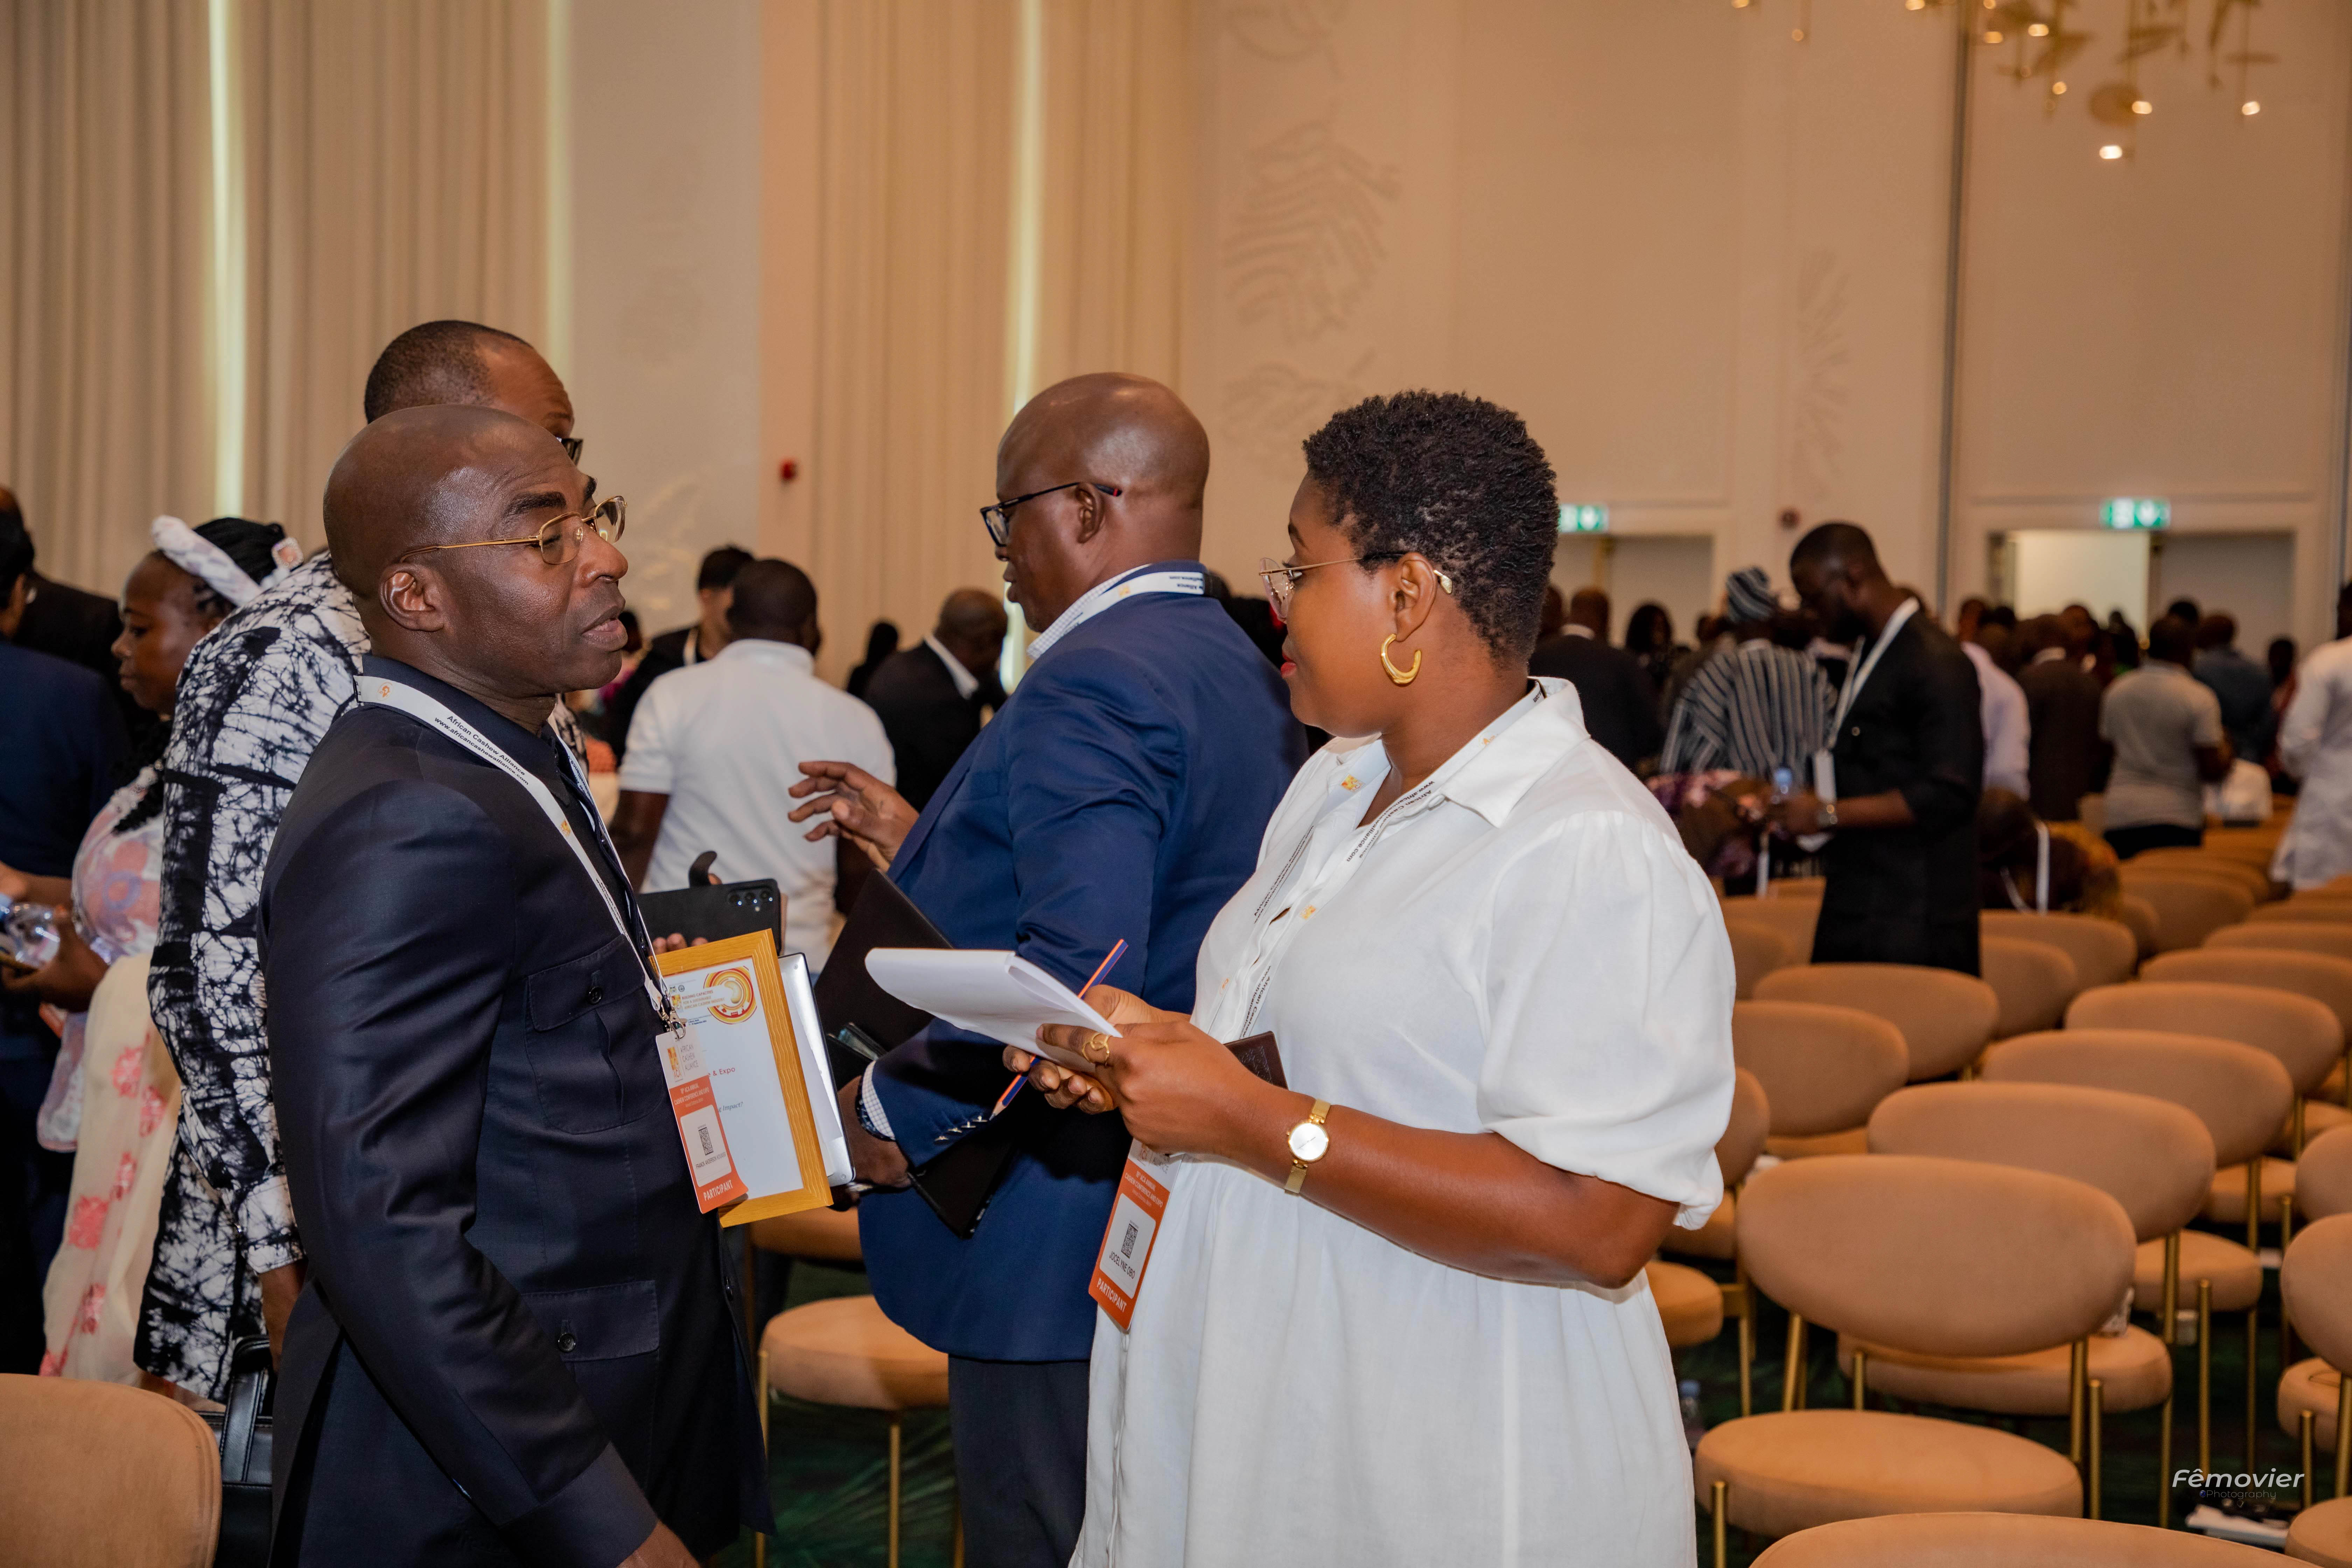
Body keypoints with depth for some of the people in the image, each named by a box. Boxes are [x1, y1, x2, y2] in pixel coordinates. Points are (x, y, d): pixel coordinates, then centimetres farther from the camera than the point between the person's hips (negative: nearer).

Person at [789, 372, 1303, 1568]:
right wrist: (919, 839, 19)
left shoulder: (1092, 683, -19)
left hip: (1067, 1242, -10)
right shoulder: (1232, 669, 13)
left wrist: (893, 1105, -18)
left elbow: (1076, 968, -29)